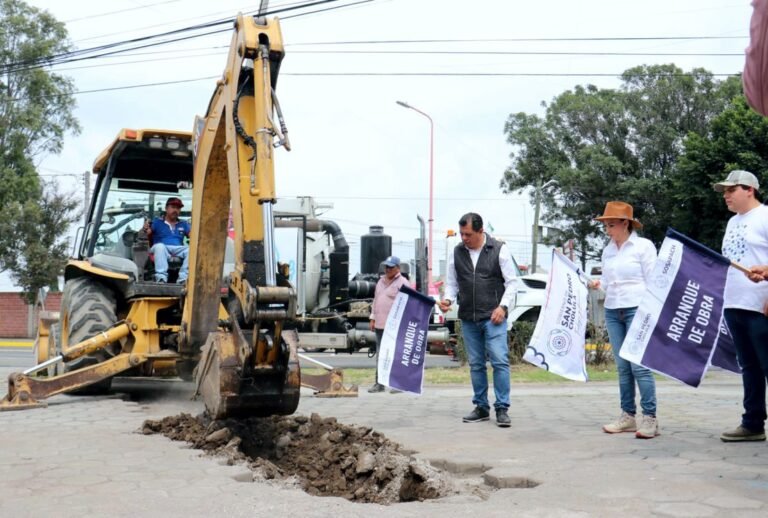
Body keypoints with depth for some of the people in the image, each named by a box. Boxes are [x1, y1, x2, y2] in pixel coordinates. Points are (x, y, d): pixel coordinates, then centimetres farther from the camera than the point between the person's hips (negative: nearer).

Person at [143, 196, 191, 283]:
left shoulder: (183, 224, 22)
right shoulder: (157, 222, 13)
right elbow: (148, 234, 1)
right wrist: (146, 230, -23)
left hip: (178, 249, 2)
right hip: (162, 249, -2)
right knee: (159, 246, -38)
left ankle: (183, 279, -39)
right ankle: (161, 278, -45)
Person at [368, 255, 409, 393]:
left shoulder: (402, 282, -6)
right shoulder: (381, 281, 17)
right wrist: (373, 318, 17)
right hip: (380, 325, 8)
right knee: (380, 355, 10)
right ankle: (379, 383, 16)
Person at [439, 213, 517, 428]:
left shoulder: (499, 249, -2)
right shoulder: (457, 252, 9)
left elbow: (512, 281, 0)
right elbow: (452, 282, 16)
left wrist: (503, 306, -11)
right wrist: (448, 299, -4)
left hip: (493, 317, -4)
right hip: (468, 319, 4)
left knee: (500, 361, -10)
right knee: (476, 364, 9)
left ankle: (502, 409, -4)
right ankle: (481, 407, 19)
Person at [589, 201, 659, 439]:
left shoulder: (644, 246, -2)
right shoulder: (607, 251, 14)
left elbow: (653, 281, -4)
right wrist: (597, 284, -3)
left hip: (637, 310, -6)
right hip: (612, 312, 6)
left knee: (639, 365, -10)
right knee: (622, 366, 5)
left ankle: (650, 418, -6)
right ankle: (628, 415, 11)